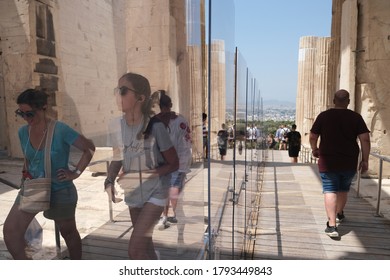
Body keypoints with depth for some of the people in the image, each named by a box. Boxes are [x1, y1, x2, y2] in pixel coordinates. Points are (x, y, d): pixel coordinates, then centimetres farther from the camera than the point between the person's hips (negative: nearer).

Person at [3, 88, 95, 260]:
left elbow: (89, 148, -14)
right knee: (10, 231, -5)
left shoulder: (60, 130, -20)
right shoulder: (23, 132, -3)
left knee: (68, 232, 14)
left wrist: (76, 173, -15)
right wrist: (26, 173, 1)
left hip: (60, 190, -5)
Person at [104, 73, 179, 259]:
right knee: (144, 247, 18)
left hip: (155, 193, -5)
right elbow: (117, 159, 7)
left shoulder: (155, 127, -22)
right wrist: (109, 181, -11)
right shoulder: (115, 126, -7)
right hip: (133, 194, 5)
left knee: (134, 250, -9)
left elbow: (174, 163, -12)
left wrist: (147, 174, -22)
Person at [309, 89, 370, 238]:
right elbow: (365, 139, -7)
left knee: (330, 190, -1)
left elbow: (312, 137, 1)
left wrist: (315, 150, 19)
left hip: (327, 161, -2)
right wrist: (365, 160, 0)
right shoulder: (356, 117, -2)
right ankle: (339, 214, 43)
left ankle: (332, 225, -12)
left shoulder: (324, 116, -3)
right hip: (349, 162, 2)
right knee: (343, 189, 21)